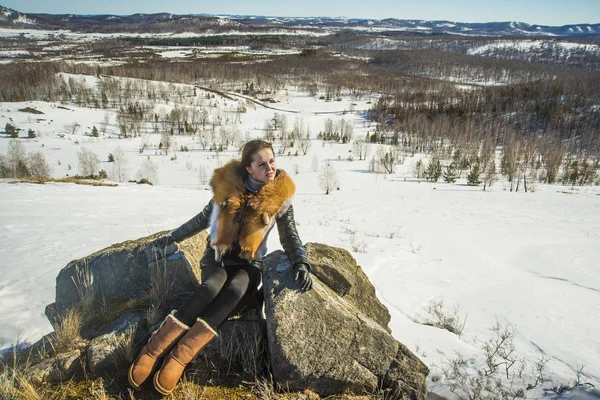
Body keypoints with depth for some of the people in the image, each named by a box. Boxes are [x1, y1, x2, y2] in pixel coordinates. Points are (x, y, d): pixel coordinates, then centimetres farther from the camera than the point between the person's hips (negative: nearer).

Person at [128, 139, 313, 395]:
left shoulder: (279, 196, -6)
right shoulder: (228, 184, -4)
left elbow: (290, 236, 1)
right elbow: (205, 218, 10)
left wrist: (300, 264, -18)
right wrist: (173, 237, 18)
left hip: (248, 264, 0)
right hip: (217, 257, 0)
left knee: (235, 289, -33)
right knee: (212, 287, -32)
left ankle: (179, 358, -34)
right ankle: (154, 349, -27)